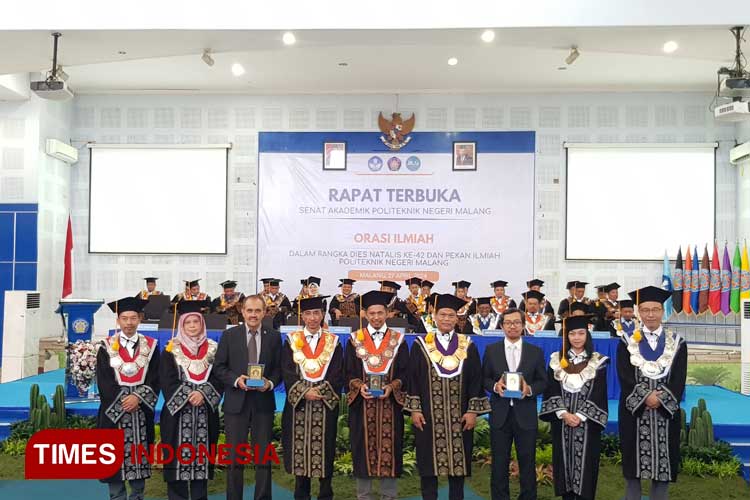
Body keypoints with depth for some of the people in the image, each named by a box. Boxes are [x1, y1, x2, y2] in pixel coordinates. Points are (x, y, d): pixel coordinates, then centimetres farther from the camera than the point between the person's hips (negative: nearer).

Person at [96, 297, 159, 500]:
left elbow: (155, 380, 0)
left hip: (141, 411, 1)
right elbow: (103, 382, -4)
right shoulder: (106, 348, 3)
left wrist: (138, 398, -15)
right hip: (113, 410, -1)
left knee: (140, 456, 5)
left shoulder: (150, 346, 5)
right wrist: (122, 400, -14)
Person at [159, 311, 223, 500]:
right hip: (178, 411, -1)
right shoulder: (171, 350, 3)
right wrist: (187, 396, -15)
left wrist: (203, 394, -15)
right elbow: (167, 380, -4)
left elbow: (219, 379, 1)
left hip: (205, 412, 2)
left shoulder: (213, 350, 7)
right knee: (178, 455, -2)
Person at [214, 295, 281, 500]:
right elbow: (219, 367, 1)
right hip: (236, 402, -1)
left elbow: (279, 368, 6)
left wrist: (271, 382, -13)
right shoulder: (229, 335, 3)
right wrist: (236, 380, -14)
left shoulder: (274, 337, 5)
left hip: (263, 401, 1)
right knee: (235, 457, 7)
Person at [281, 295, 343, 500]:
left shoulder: (333, 342, 6)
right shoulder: (291, 341, 6)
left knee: (324, 451, 3)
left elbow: (338, 375, -1)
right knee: (299, 451, 5)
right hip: (298, 404, 0)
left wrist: (320, 390, -15)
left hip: (326, 405, 0)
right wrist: (304, 391, -15)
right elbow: (287, 373, -2)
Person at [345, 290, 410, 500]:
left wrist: (392, 387, -15)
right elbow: (348, 373, 3)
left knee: (389, 448, 3)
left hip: (390, 403, 0)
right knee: (363, 448, 5)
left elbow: (404, 372, 2)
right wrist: (359, 386, -15)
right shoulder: (355, 340, 5)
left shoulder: (398, 340, 5)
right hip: (362, 404, 0)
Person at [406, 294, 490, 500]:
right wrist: (414, 409, -6)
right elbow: (413, 379, 1)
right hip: (428, 415, -1)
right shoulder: (421, 345, 2)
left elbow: (476, 380, 3)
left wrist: (473, 411, -5)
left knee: (458, 462, 7)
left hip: (459, 417, 1)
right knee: (428, 464, 5)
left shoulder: (468, 346, 5)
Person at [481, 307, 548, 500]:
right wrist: (495, 386, -15)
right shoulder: (491, 350, 4)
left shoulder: (536, 352, 4)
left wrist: (530, 389, -15)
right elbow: (484, 379, 6)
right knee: (499, 463, 8)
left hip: (526, 415, 0)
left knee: (527, 462, 8)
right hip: (500, 414, 0)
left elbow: (543, 381, 4)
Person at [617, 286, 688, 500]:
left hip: (666, 412, 1)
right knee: (633, 466, 3)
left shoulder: (677, 343, 6)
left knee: (662, 466, 4)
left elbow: (679, 379, -2)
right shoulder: (627, 342, 3)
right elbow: (624, 377, -6)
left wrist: (661, 398, -16)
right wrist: (646, 396, -18)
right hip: (635, 412, -1)